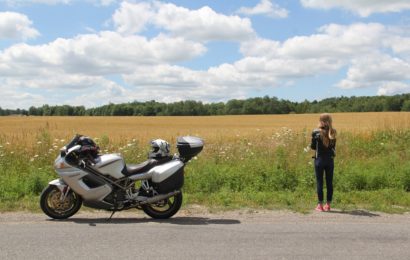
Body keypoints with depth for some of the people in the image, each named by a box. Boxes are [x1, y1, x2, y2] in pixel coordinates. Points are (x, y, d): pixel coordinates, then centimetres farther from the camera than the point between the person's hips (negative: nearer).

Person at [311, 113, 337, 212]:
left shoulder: (316, 132, -9)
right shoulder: (333, 132, -1)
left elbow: (312, 146, -1)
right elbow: (333, 146, 10)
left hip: (319, 159, -3)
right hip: (330, 159, 3)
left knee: (319, 182, 3)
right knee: (329, 182, 9)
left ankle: (320, 205, 4)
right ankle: (328, 204, 14)